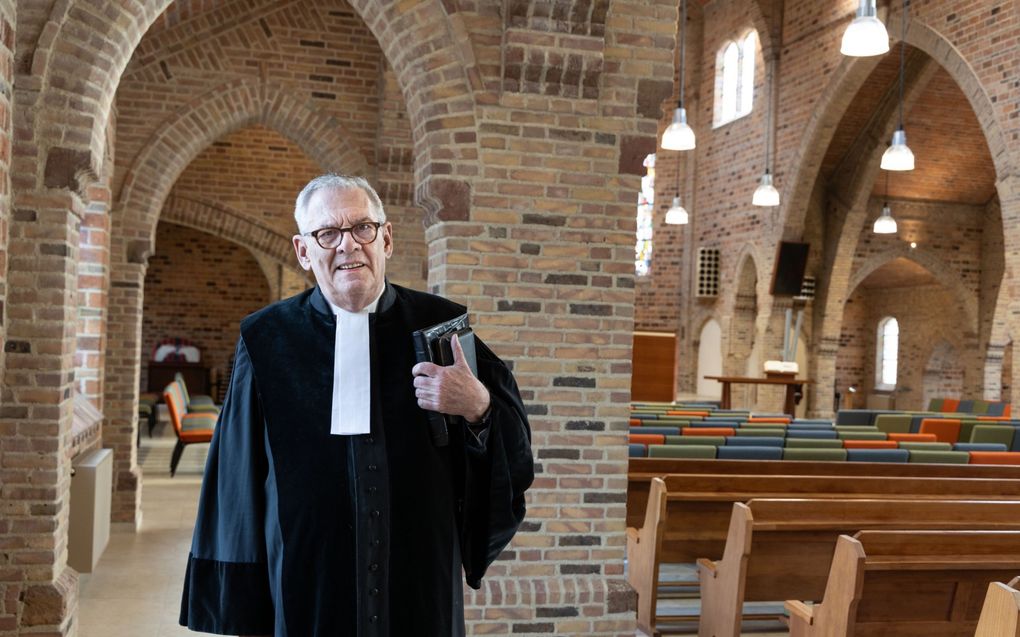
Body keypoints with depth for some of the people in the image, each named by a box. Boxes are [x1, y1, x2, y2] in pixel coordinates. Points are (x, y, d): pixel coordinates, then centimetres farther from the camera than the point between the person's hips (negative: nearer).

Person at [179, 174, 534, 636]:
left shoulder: (440, 325, -1)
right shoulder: (268, 339, -3)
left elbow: (515, 450, 1)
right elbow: (240, 483, -1)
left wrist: (478, 407, -20)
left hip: (421, 595, 1)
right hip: (306, 595, -1)